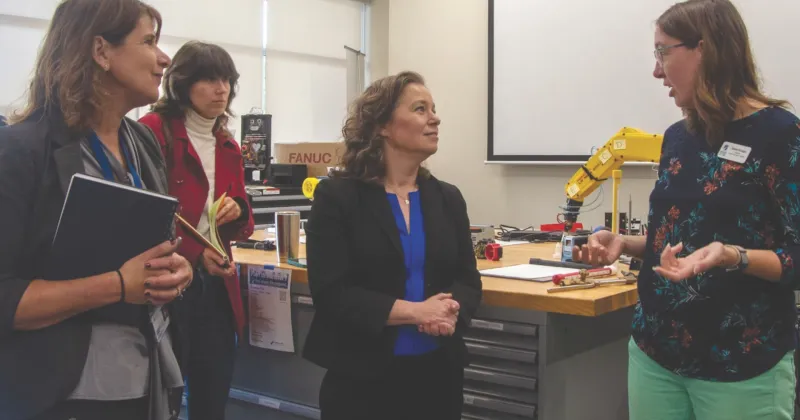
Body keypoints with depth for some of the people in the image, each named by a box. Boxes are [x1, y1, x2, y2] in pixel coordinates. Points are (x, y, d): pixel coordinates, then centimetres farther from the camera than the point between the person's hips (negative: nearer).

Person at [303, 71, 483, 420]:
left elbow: (468, 280, 6)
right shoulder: (337, 195, -6)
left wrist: (450, 313, -16)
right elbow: (330, 292, -13)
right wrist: (413, 311, -20)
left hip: (438, 370, 5)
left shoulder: (448, 198, 8)